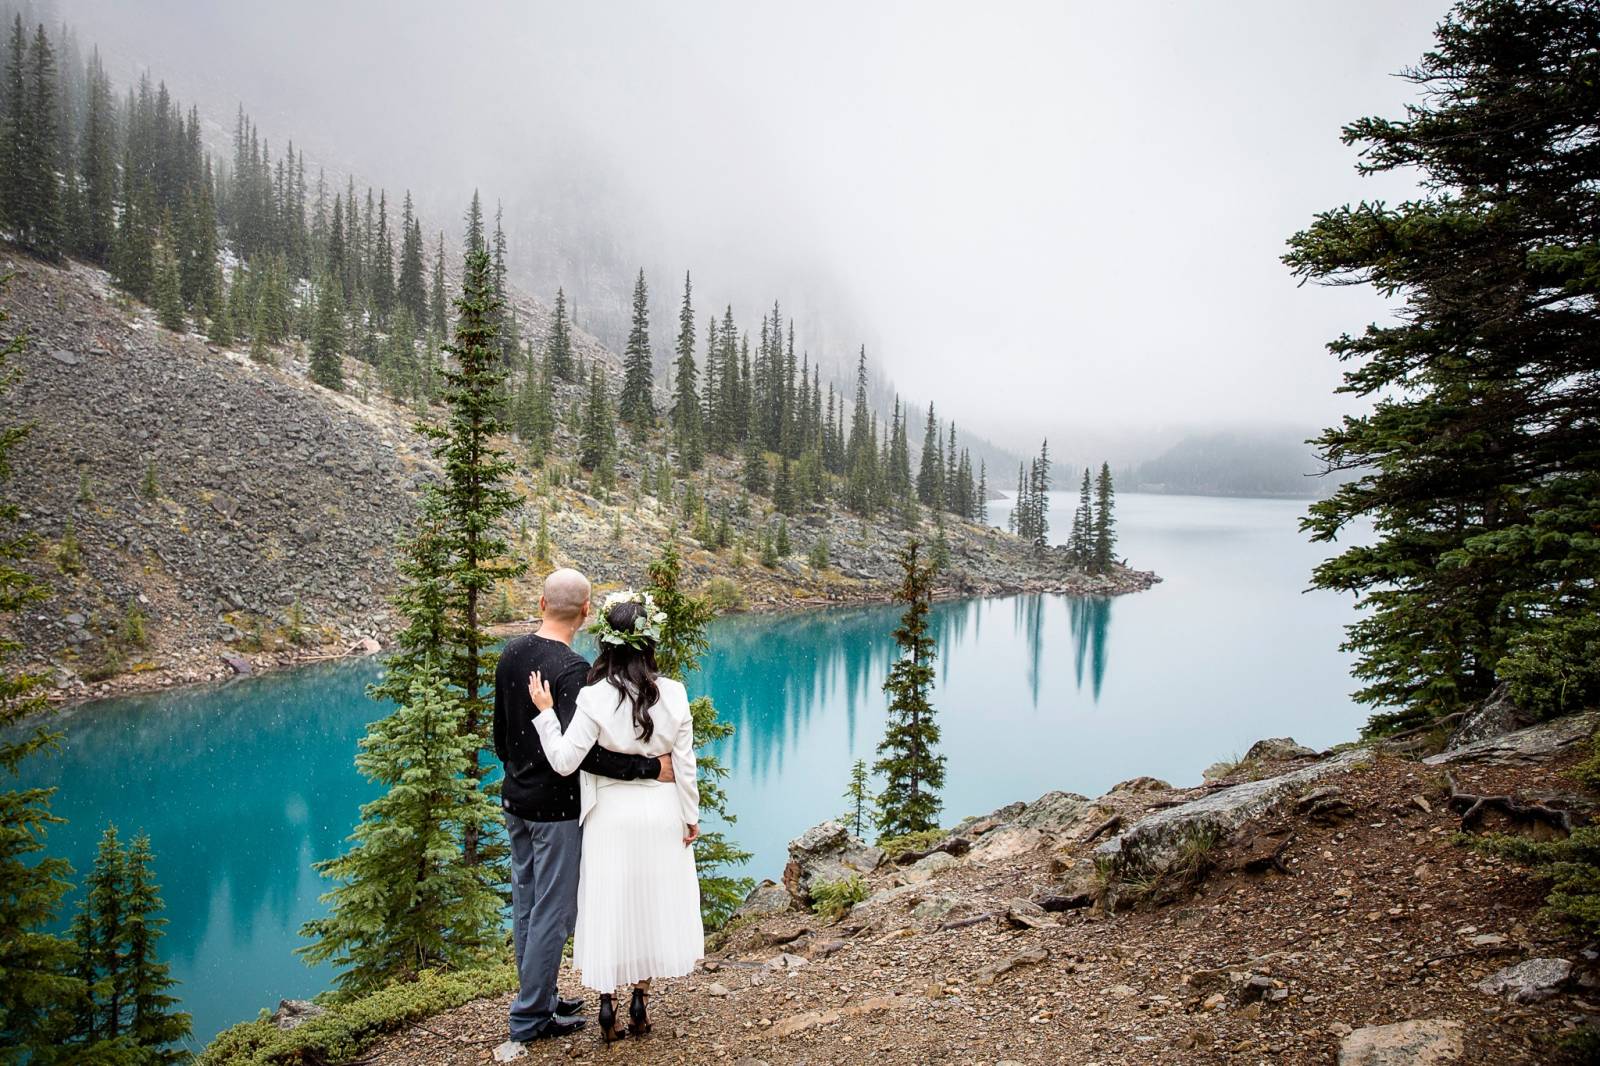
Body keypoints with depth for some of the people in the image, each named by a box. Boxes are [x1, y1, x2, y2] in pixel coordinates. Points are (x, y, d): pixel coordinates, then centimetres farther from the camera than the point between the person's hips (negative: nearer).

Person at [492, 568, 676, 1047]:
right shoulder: (572, 669, -23)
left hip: (515, 799, 8)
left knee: (526, 905, 18)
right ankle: (531, 1017, 14)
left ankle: (538, 996, 33)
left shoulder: (510, 655, 2)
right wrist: (650, 768, -28)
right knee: (552, 912, 4)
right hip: (556, 808, -8)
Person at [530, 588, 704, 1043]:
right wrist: (691, 816, 6)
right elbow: (684, 763, -4)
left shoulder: (596, 698, -16)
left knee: (610, 903, 11)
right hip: (660, 812, 2)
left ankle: (607, 1004, 19)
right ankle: (641, 1000, 25)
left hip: (611, 814, -2)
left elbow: (565, 761, -16)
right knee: (652, 900, 16)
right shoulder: (673, 694, -9)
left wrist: (545, 713, -7)